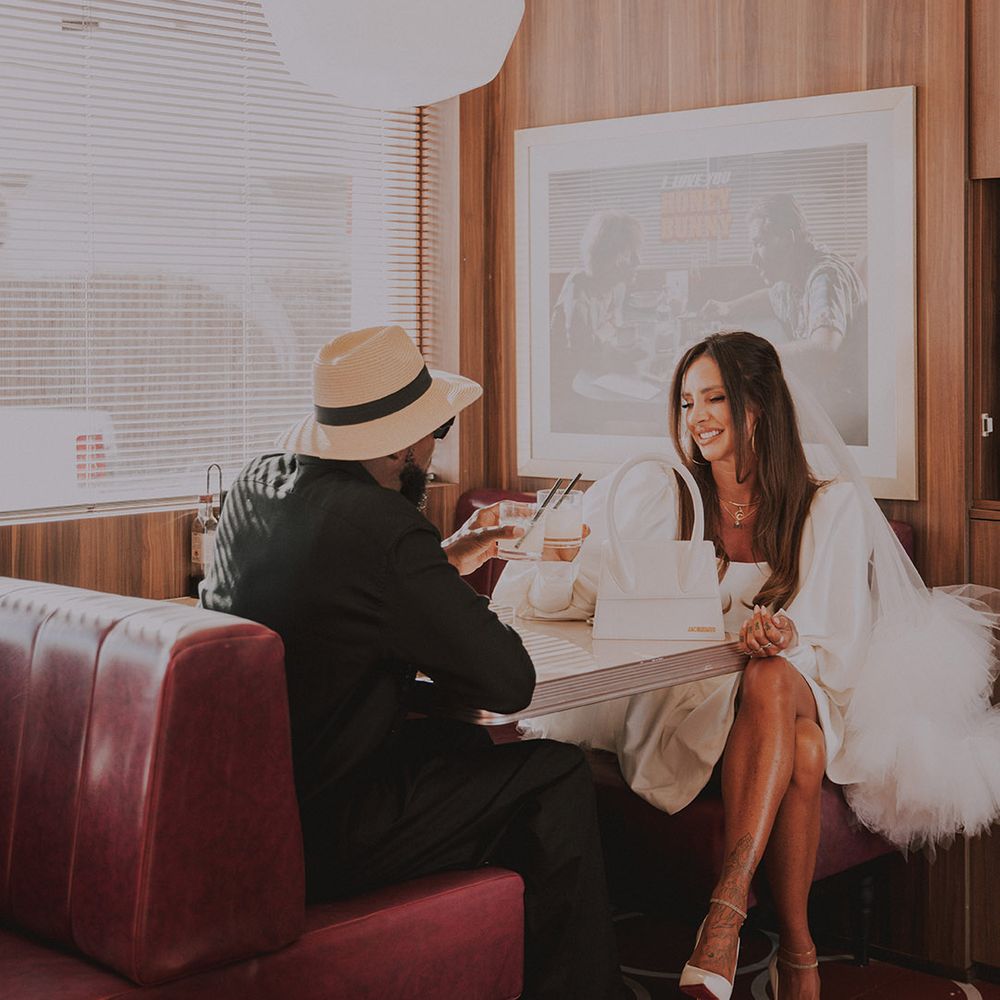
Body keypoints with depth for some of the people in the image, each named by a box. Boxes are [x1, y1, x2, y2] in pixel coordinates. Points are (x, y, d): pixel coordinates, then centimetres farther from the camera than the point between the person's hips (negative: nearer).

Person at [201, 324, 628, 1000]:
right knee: (558, 778, 4)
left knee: (462, 742, 28)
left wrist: (443, 564, 22)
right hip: (316, 835, -9)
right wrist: (463, 603, 2)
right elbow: (510, 682, -17)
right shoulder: (385, 530, -23)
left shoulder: (258, 484, 3)